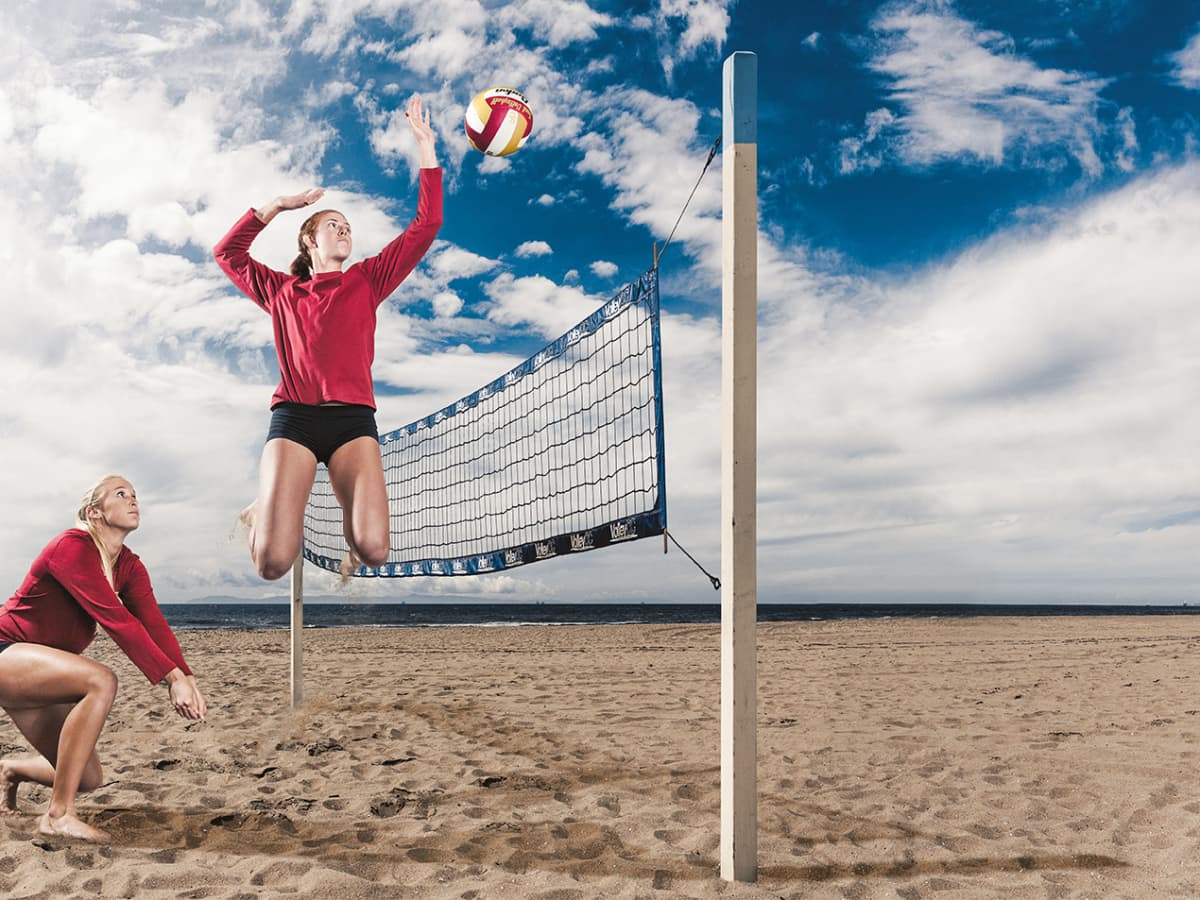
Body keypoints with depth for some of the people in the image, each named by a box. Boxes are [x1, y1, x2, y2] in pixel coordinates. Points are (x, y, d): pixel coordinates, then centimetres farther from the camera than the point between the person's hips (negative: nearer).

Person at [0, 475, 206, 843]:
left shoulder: (129, 566, 3)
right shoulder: (72, 547, -22)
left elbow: (154, 623, -8)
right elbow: (116, 620, -30)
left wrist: (188, 679, -23)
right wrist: (171, 678, -34)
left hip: (42, 671, 8)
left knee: (89, 779, 5)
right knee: (101, 681, -35)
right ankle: (58, 816, -26)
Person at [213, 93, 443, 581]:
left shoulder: (367, 280, 19)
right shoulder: (280, 290, 22)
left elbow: (426, 226, 15)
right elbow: (227, 251, 25)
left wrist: (425, 145, 14)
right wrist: (277, 205, 20)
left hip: (353, 418, 0)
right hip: (293, 417, 0)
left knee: (375, 550, -20)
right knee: (273, 561, -13)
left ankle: (351, 525, 17)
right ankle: (264, 512, 23)